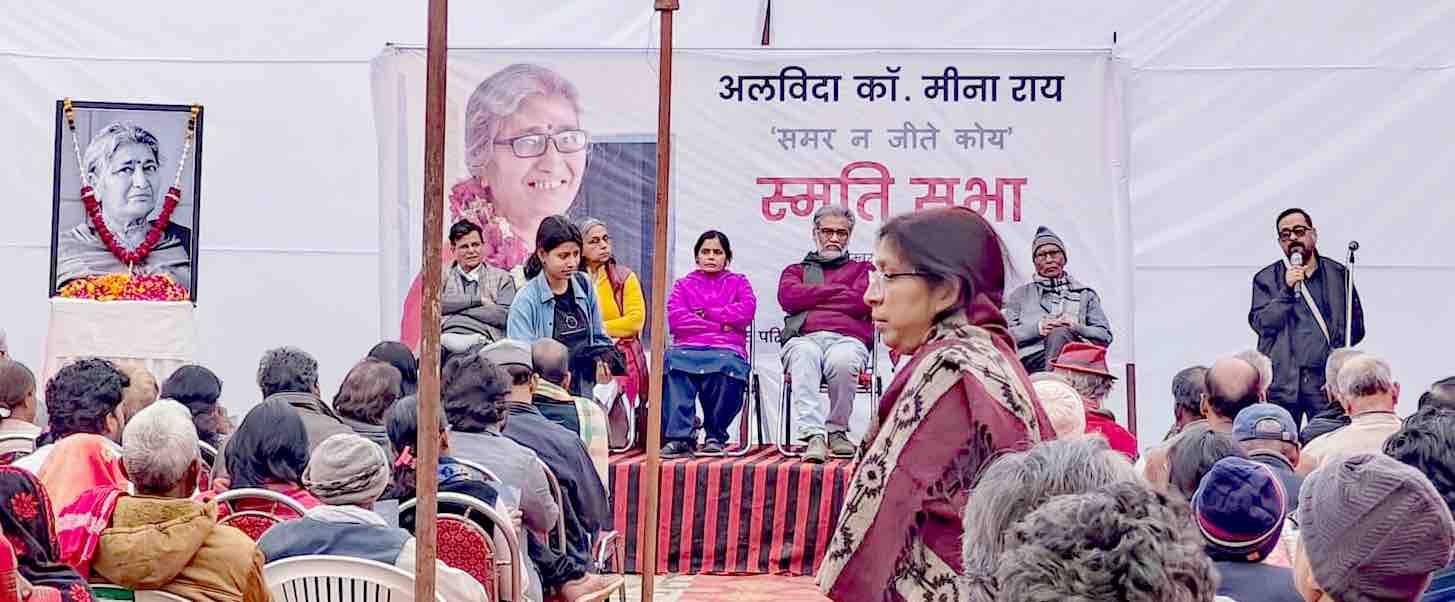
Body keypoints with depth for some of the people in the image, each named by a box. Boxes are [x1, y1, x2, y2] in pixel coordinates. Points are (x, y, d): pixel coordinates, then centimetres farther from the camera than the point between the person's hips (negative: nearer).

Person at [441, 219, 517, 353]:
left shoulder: (502, 278, 20)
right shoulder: (442, 276, 24)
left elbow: (504, 316, 3)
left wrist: (457, 307, 5)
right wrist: (478, 299, 1)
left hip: (482, 340, -1)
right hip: (447, 336, 1)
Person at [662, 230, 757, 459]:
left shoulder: (738, 283, 25)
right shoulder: (683, 284, 26)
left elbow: (746, 312, 2)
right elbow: (675, 320, 5)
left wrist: (703, 313, 3)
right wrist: (720, 325, 0)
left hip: (727, 351, -1)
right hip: (687, 349, 1)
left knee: (726, 366, -39)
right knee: (671, 361, -37)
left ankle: (715, 437, -22)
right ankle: (679, 438, -39)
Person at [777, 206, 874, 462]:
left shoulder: (862, 270, 28)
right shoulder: (796, 270, 31)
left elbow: (863, 303, 4)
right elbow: (788, 297, 5)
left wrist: (812, 299, 8)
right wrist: (839, 291, 6)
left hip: (848, 338, 0)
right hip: (804, 337, 0)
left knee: (842, 361, -39)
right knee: (805, 357, -39)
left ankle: (836, 431, -19)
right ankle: (813, 436, -49)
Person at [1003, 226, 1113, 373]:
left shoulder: (1085, 294, 28)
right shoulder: (1021, 294, 28)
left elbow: (1105, 336, 17)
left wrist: (1076, 328, -2)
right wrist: (1038, 328, -4)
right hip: (1032, 360, 0)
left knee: (1059, 333, -34)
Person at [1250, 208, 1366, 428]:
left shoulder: (1338, 274, 13)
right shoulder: (1266, 278, 10)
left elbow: (1356, 327, 16)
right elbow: (1261, 324, -3)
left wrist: (1336, 349, -1)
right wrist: (1287, 290, -12)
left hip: (1326, 381, 1)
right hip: (1282, 383, -1)